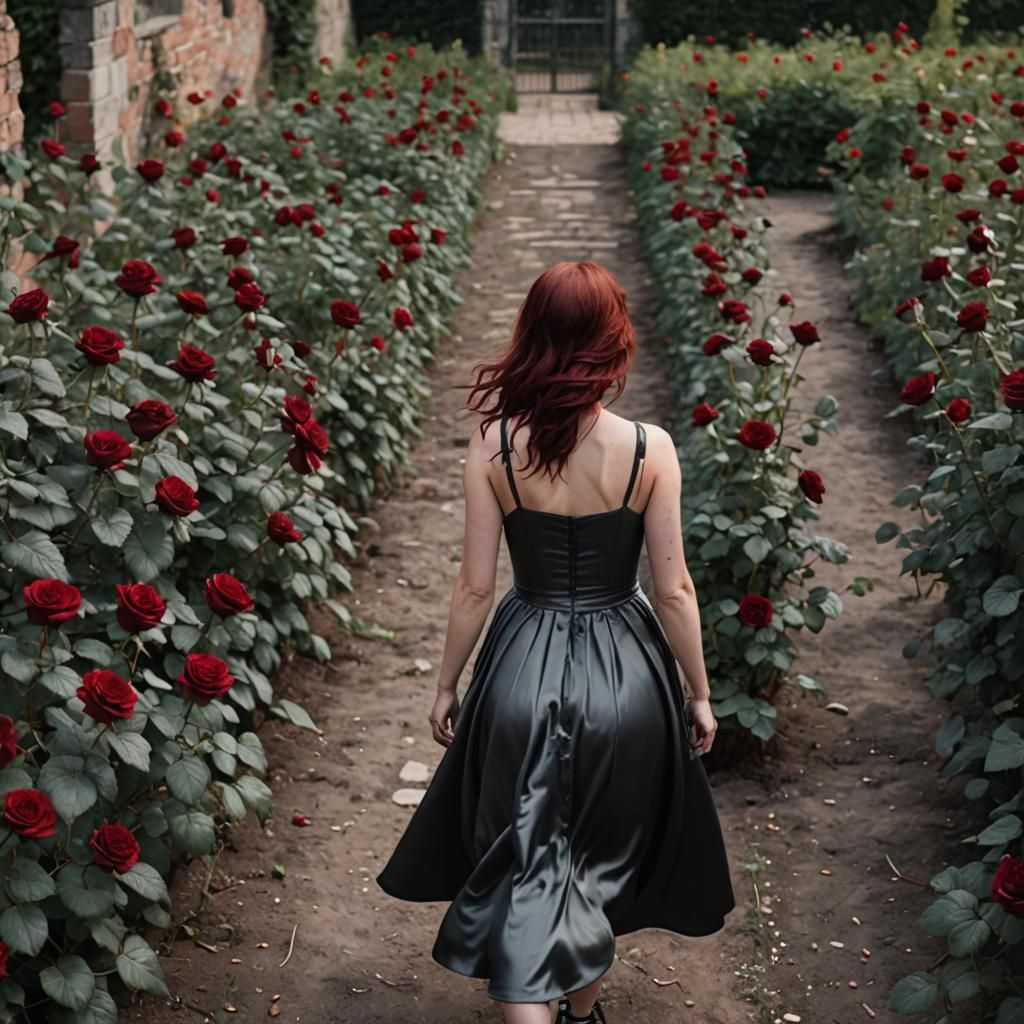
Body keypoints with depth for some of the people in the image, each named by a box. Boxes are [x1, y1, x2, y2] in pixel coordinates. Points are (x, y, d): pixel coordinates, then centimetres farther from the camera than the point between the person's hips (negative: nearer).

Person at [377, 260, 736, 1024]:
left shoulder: (493, 445, -13)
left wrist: (447, 685, 7)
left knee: (523, 861, 13)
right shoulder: (649, 449, -14)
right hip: (622, 670, 1)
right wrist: (700, 693, 6)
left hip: (525, 666, 0)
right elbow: (673, 590, -8)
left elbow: (476, 586, -7)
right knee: (603, 853, 24)